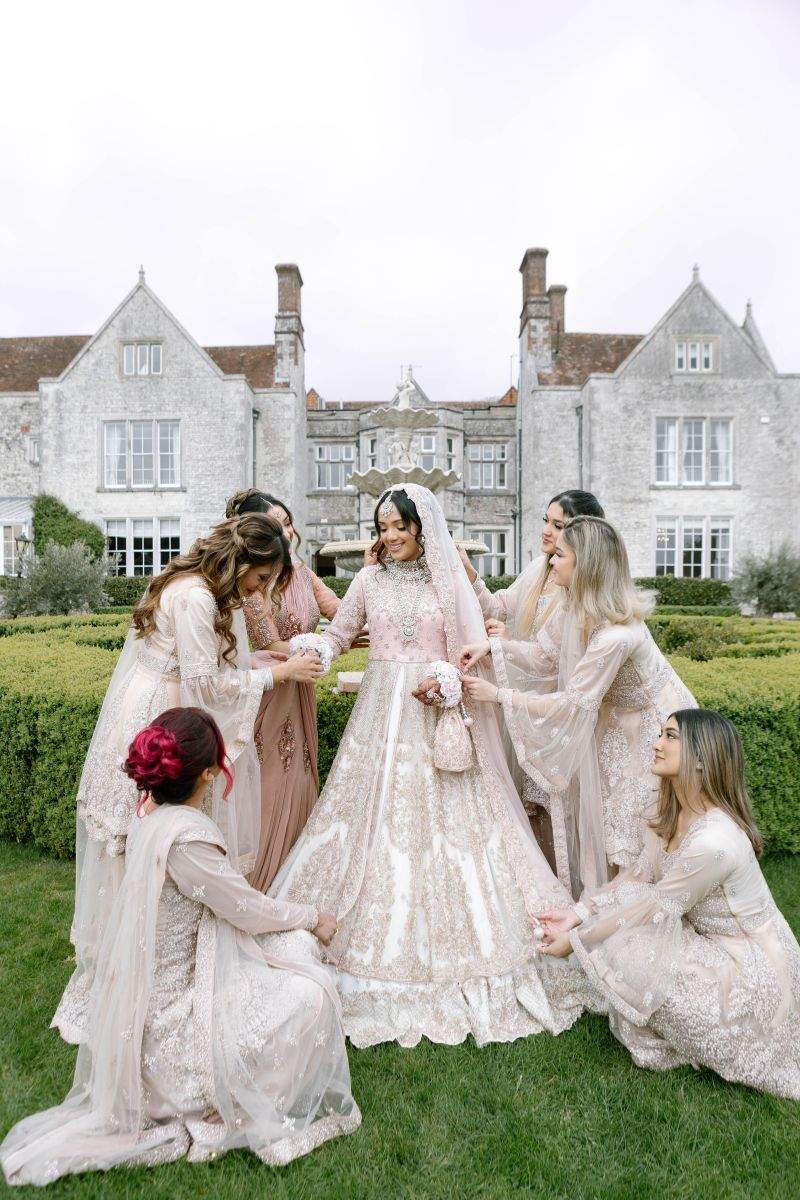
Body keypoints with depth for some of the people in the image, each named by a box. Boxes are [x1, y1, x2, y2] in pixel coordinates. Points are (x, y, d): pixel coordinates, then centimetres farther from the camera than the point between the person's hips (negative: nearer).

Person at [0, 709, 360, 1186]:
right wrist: (314, 917, -5)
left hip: (155, 984, 9)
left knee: (297, 947, 8)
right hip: (175, 1004, -9)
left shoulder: (149, 815, -4)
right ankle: (243, 1116, 10)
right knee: (311, 992, -10)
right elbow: (251, 911, -20)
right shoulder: (185, 835, -33)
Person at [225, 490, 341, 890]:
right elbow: (275, 648, -20)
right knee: (268, 794, 3)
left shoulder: (299, 569, 5)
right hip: (267, 696, -7)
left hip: (299, 694, 7)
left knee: (298, 788, 16)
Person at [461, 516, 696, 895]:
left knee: (646, 842, 8)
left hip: (658, 731, -8)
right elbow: (545, 654, -1)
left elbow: (573, 704, -30)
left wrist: (498, 694, -26)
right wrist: (491, 645, -15)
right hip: (620, 725, 8)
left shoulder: (615, 636, -36)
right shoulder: (578, 608, -10)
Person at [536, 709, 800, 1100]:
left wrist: (576, 940, -14)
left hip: (750, 967, -8)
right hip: (709, 936, 8)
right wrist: (576, 914, -7)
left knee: (625, 951, -18)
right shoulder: (673, 812, -7)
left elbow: (655, 910, -24)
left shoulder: (713, 840, -33)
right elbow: (638, 875, 1)